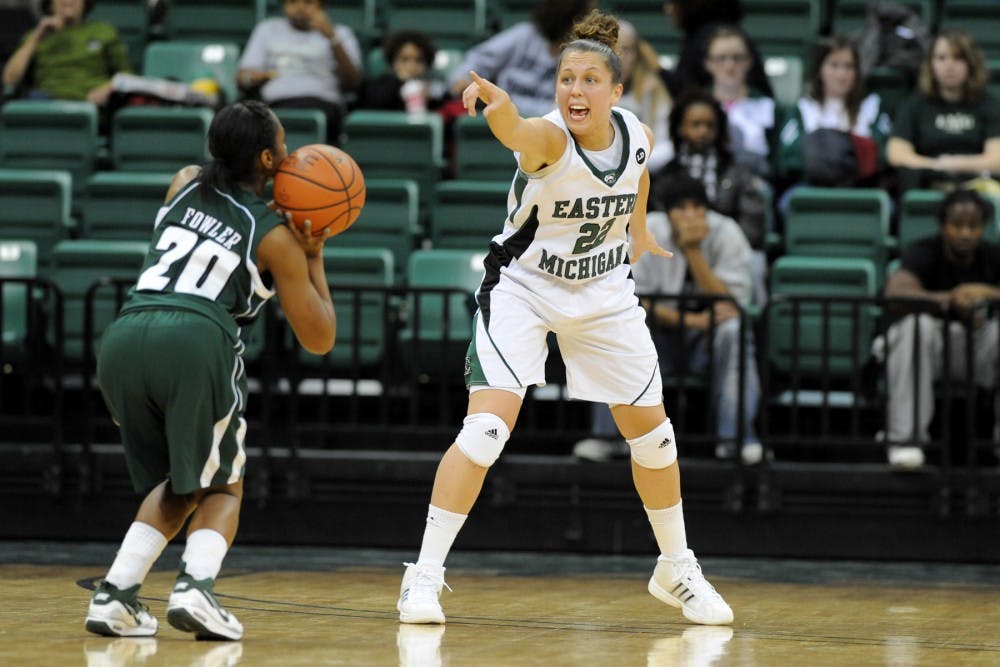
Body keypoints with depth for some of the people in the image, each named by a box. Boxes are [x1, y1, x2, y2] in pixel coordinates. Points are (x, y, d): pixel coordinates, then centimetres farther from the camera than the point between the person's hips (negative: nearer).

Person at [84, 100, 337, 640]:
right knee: (223, 486, 16)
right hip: (194, 341, -5)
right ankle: (195, 586, -11)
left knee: (175, 487, 23)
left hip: (122, 338, 5)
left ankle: (116, 594, 4)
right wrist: (313, 258, 26)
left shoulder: (184, 185, 23)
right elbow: (319, 339, 17)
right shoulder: (275, 238, 11)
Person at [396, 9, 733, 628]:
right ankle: (425, 576, -15)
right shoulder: (549, 139, -29)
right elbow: (516, 131, -55)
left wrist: (639, 229, 17)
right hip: (524, 288, -5)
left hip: (604, 292, 5)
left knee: (651, 429, 13)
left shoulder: (638, 134, -12)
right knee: (487, 426, -21)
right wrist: (497, 104, -75)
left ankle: (678, 569, 34)